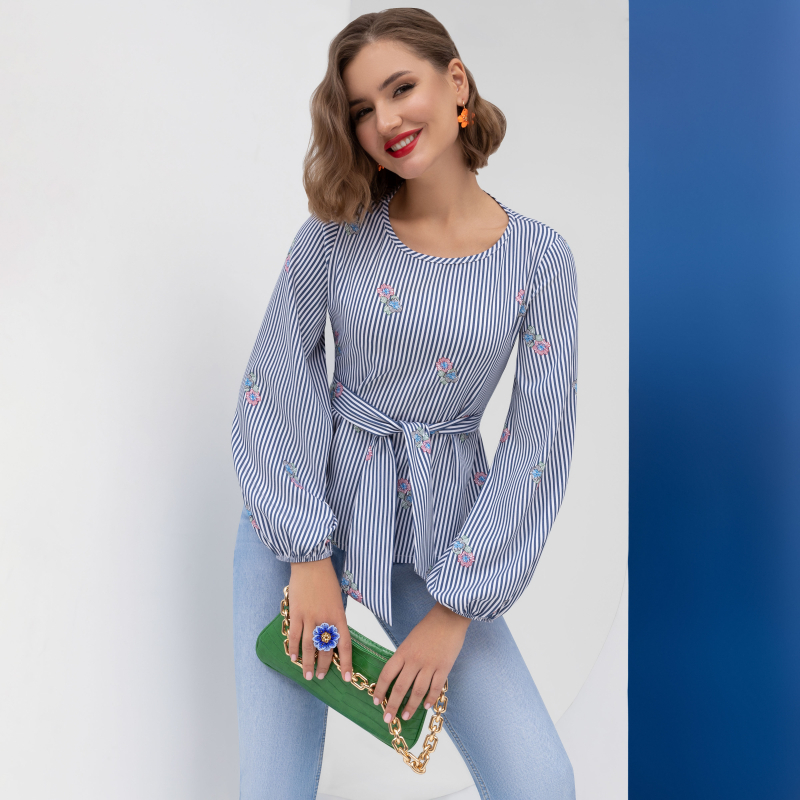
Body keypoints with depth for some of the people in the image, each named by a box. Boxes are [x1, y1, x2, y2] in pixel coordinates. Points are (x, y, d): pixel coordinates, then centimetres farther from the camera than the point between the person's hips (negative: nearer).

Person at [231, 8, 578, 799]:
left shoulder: (538, 258, -5)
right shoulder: (338, 230, -3)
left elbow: (537, 444, -7)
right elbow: (275, 385, -4)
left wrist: (453, 613, -10)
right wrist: (310, 557, -10)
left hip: (437, 545, 0)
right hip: (298, 519, 1)